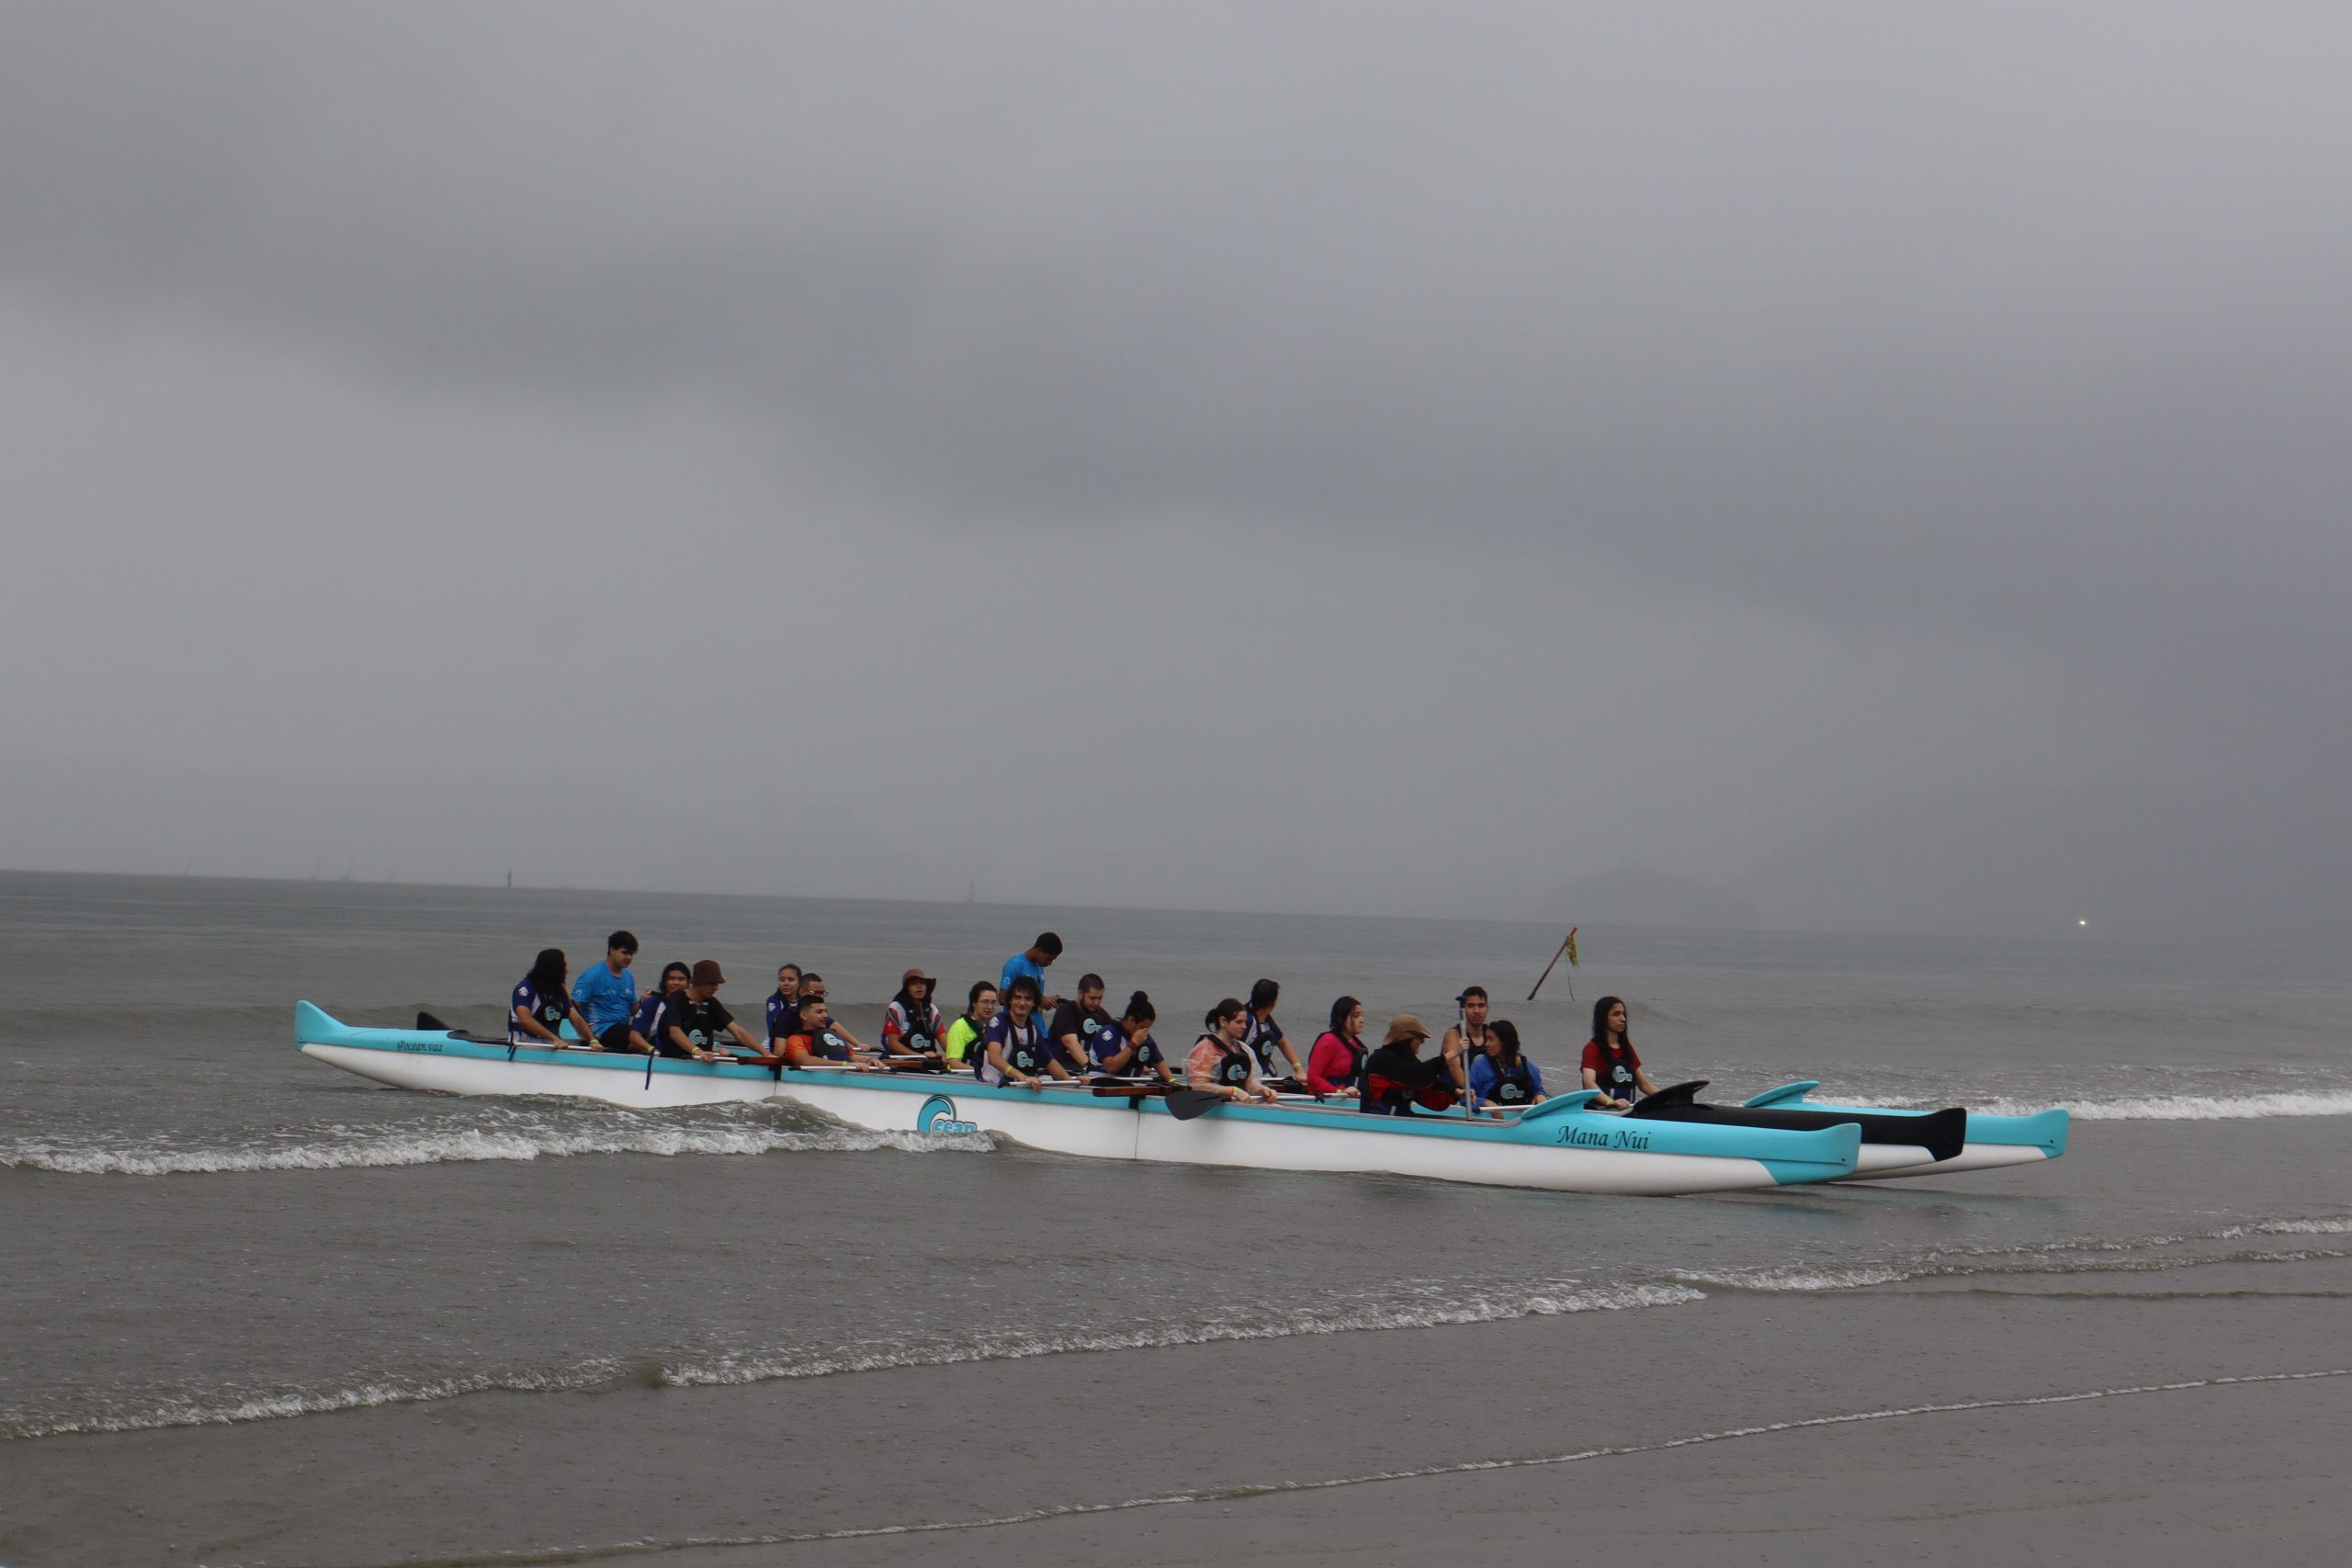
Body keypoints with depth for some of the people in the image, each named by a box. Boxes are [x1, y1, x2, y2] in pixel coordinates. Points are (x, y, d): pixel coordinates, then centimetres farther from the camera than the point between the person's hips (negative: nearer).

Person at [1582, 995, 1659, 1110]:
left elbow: (1644, 1084, 23)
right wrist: (1611, 1102, -37)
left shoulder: (1626, 1047, 19)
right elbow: (1589, 1083, -19)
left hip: (1628, 1110, 7)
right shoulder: (1593, 1048, -3)